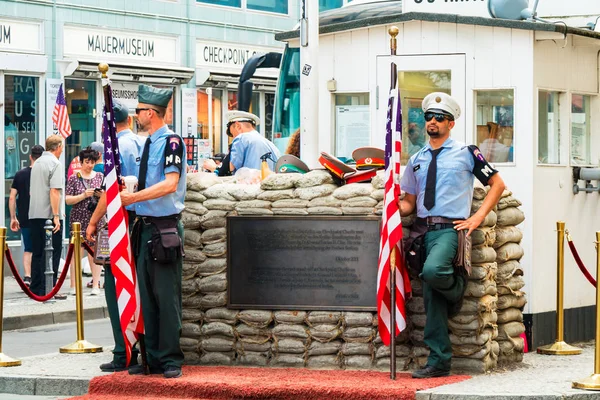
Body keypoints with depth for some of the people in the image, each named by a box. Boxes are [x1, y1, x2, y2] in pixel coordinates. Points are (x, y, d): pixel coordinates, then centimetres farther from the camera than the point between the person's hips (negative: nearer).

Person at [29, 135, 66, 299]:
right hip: (49, 215, -7)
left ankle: (36, 289, 9)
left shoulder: (37, 163, 16)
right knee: (53, 253, -3)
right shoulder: (56, 164, -9)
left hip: (34, 215, 7)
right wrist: (56, 215, -18)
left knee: (37, 253, 9)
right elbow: (54, 191, -18)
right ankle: (49, 289, -5)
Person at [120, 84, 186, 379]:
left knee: (167, 296, -5)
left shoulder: (171, 141, -11)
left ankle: (171, 360, 2)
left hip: (165, 228, -8)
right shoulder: (149, 143, 14)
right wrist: (126, 190, 4)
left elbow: (170, 184, -21)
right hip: (145, 227, 8)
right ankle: (153, 358, 16)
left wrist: (133, 197, -20)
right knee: (147, 296, 10)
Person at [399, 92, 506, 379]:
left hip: (450, 228, -5)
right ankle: (438, 362, 5)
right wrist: (397, 208, -4)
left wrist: (477, 218, -3)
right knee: (431, 299, 1)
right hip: (424, 231, 5)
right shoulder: (416, 160, 18)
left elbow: (497, 184, 7)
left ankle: (457, 287, 1)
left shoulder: (466, 153, 4)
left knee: (432, 270, -34)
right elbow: (410, 202, 20)